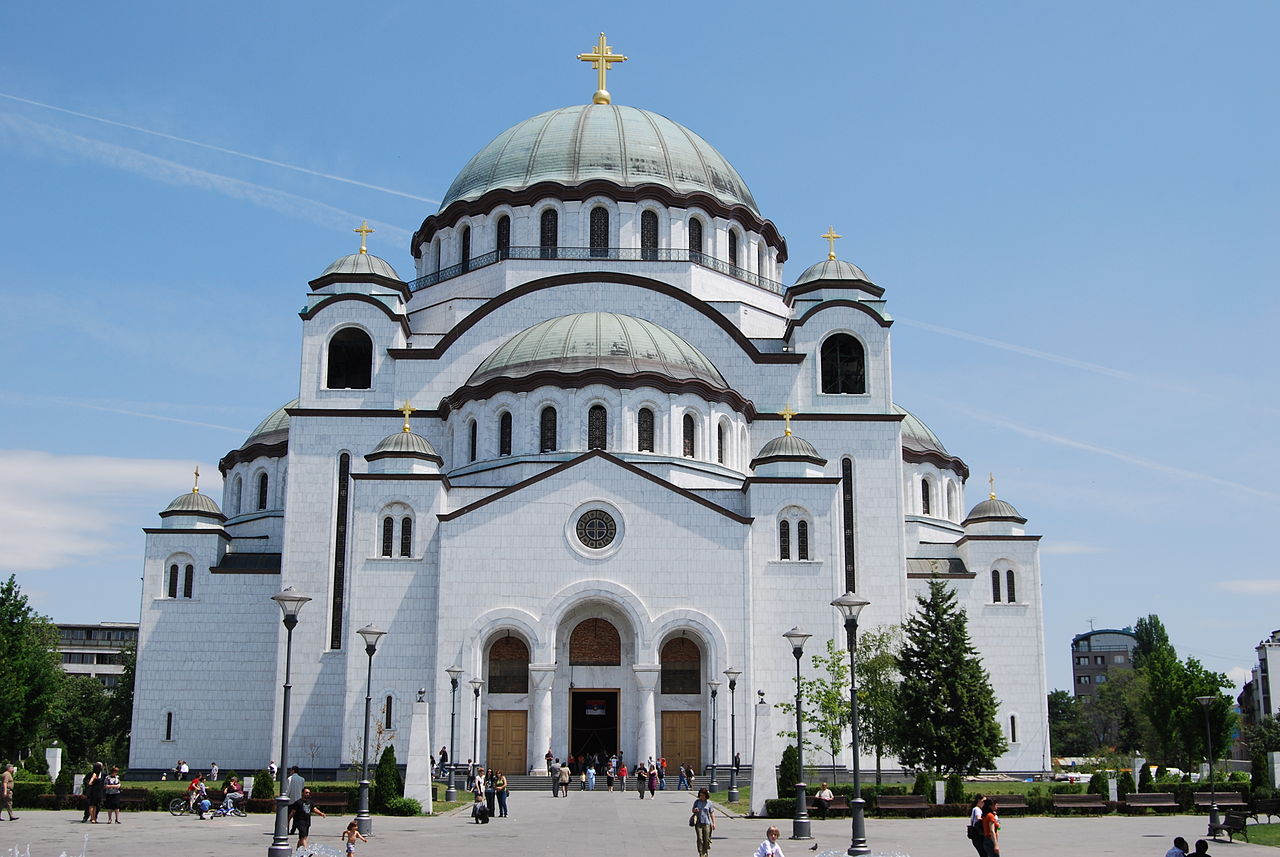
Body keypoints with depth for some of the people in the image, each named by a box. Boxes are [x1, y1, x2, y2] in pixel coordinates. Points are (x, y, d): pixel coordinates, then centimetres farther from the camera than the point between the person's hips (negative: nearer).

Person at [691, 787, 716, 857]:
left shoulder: (709, 803, 3)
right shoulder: (697, 801, 4)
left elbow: (712, 813, 6)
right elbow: (693, 810, 16)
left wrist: (714, 823, -1)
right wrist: (695, 810, -9)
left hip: (707, 823, 0)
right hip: (698, 823, 0)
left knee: (706, 839, 1)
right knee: (700, 839, -10)